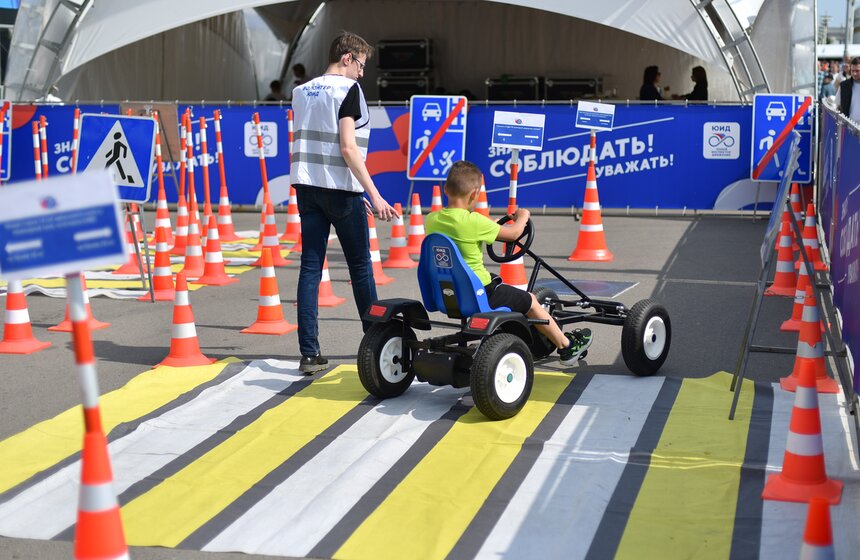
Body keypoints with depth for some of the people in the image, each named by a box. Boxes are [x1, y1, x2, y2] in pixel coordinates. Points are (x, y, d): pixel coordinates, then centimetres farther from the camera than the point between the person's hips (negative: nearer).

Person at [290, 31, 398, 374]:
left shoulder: (302, 92, 13)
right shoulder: (348, 89, -8)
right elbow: (347, 147, -16)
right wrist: (374, 195, -16)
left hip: (307, 187, 6)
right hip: (340, 188, -6)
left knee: (310, 268, 3)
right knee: (360, 266, 7)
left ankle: (309, 354, -1)